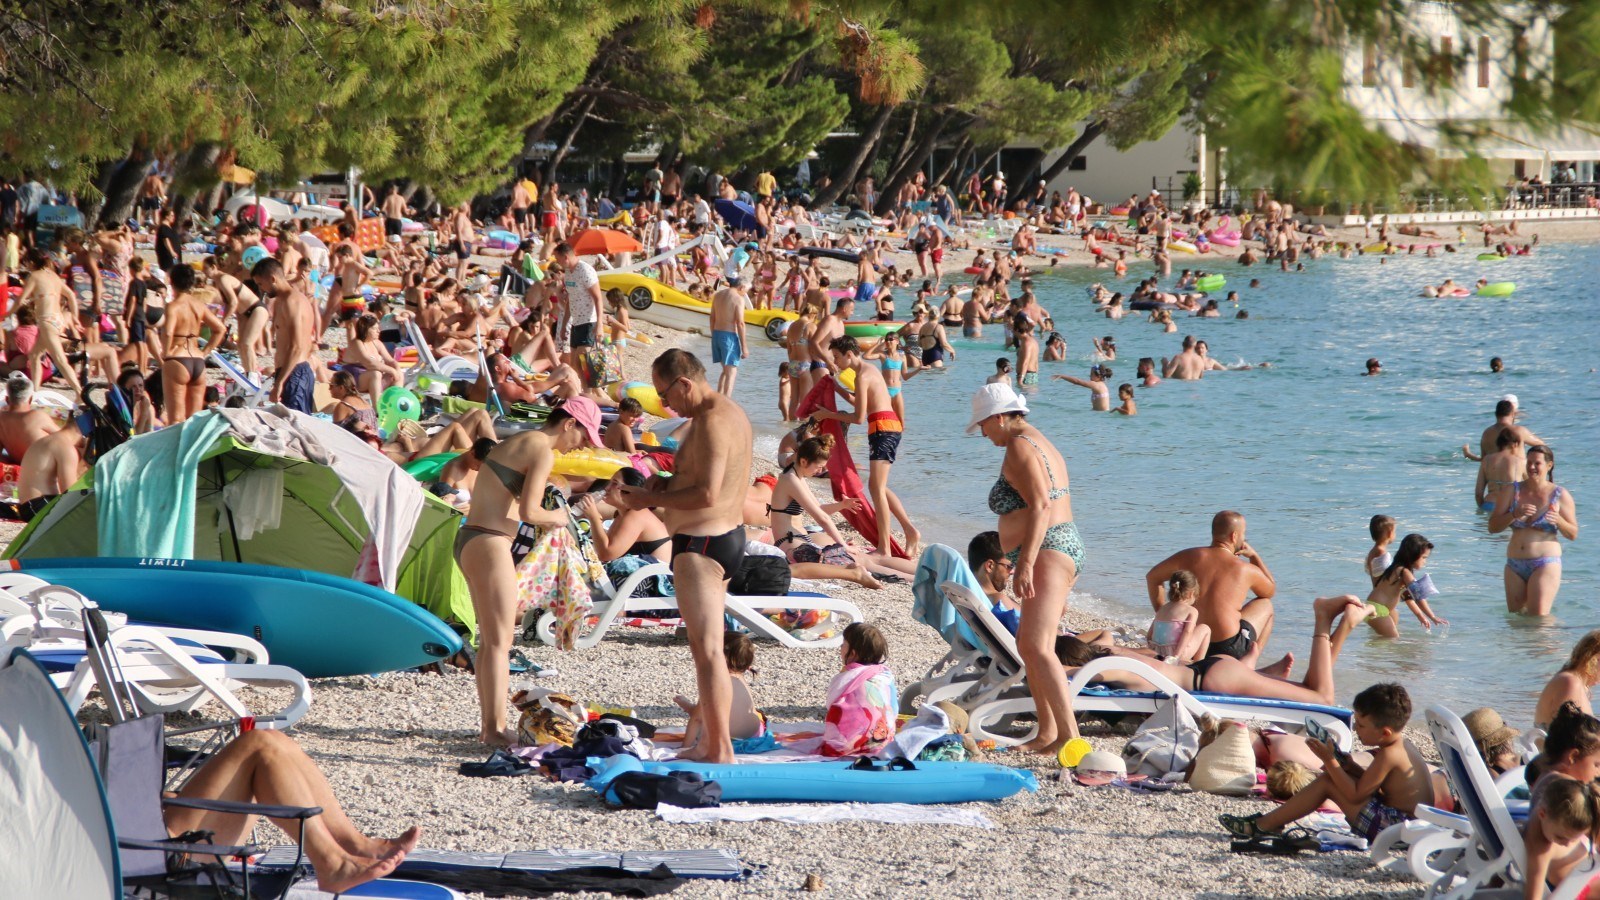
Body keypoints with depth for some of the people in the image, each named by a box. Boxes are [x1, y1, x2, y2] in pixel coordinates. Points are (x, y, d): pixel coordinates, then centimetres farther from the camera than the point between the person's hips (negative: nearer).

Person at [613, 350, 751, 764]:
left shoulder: (711, 422, -19)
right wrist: (669, 486, 11)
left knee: (707, 649, -9)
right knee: (707, 647, 16)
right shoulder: (731, 413, 14)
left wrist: (652, 499, -16)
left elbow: (706, 494, -26)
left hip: (700, 543, -11)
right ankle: (712, 742, 21)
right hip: (730, 533, 11)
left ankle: (720, 750, -10)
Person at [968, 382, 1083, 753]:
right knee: (1029, 647, 17)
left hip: (1047, 554, -12)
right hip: (1065, 547, 12)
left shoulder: (1019, 447, -9)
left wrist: (1025, 564, -29)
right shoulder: (1040, 442, 23)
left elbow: (1040, 505, -22)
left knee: (1036, 646, -21)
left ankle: (1068, 733, -29)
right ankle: (1047, 733, 20)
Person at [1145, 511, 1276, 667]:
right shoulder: (1246, 570, -4)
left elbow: (1152, 576, 17)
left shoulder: (1190, 557, 3)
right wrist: (1254, 556, 26)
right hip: (1229, 647, -5)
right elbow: (1271, 590, 19)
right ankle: (1249, 660, 10)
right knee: (1265, 605, 23)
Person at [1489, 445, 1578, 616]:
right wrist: (1515, 514, -15)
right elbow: (1493, 527, 3)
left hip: (1545, 564, -4)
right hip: (1515, 565, 4)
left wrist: (1558, 521, -18)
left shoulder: (1561, 496, 1)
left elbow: (1573, 535, 2)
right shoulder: (1512, 491, 7)